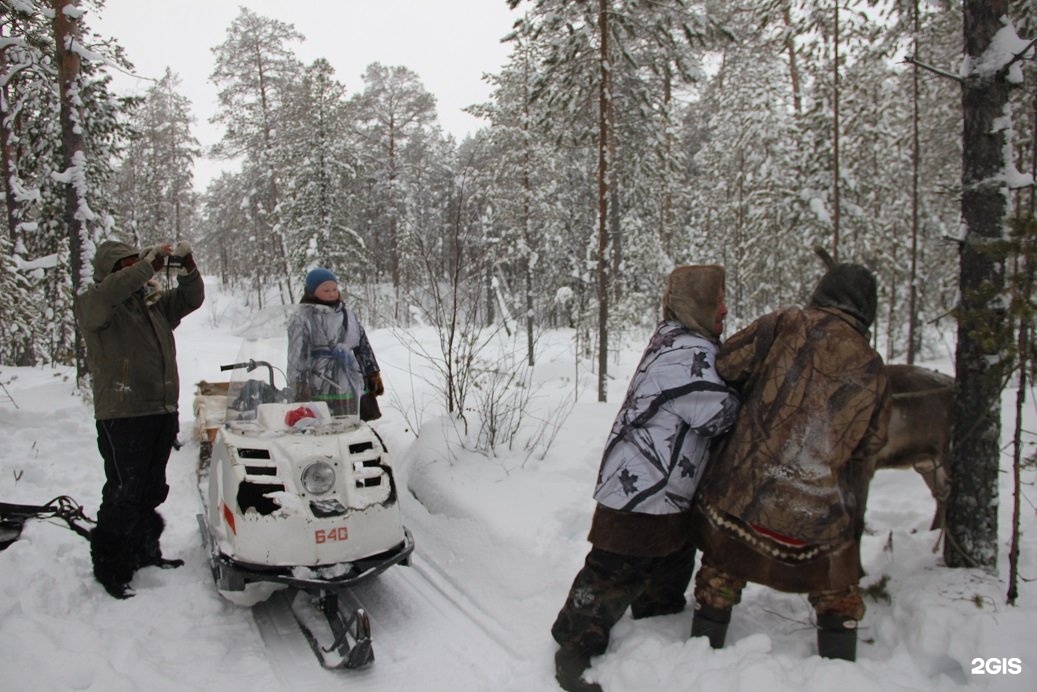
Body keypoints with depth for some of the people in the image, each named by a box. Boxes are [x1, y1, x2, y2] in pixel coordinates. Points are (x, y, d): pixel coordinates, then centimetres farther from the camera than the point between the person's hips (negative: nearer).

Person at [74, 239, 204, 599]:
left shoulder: (155, 301, 14)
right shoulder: (91, 303, -5)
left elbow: (191, 299, 13)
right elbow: (103, 298, -27)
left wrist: (186, 265, -4)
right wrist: (147, 266, -27)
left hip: (164, 411, 7)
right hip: (123, 416, -7)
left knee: (152, 489, 16)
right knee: (124, 493, -5)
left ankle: (144, 551, 31)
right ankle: (109, 568, 8)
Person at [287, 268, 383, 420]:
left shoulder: (347, 314, 16)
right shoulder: (303, 319, -3)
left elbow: (364, 346, 21)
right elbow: (297, 357, -7)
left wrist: (374, 374, 17)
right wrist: (300, 390, -12)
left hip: (356, 388, 6)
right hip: (323, 393, -6)